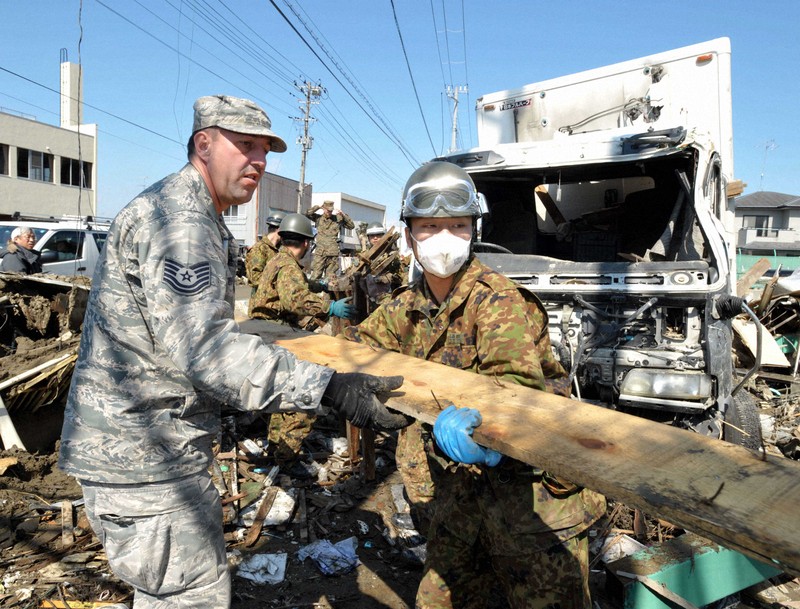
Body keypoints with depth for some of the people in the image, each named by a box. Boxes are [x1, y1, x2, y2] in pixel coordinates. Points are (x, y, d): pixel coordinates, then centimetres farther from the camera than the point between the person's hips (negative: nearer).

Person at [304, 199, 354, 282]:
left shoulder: (338, 218, 10)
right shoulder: (318, 218, 9)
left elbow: (352, 226, 11)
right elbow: (307, 214, -4)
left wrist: (344, 215, 0)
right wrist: (318, 207, -3)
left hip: (333, 253, 1)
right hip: (320, 252, -1)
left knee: (330, 277, 6)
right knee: (315, 276, -6)